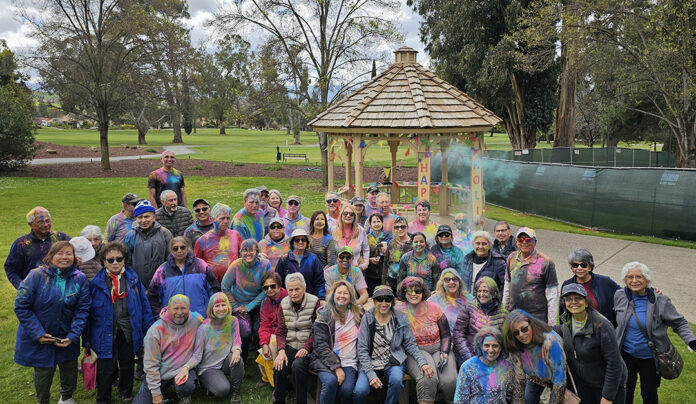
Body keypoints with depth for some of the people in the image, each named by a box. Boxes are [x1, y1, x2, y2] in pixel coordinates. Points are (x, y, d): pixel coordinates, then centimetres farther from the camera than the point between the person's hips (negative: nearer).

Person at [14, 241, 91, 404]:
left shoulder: (80, 279, -9)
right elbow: (21, 306, -13)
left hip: (67, 338, 3)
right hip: (39, 339, -2)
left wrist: (73, 336, -14)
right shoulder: (36, 276, -17)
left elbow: (82, 310, -6)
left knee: (70, 370, 16)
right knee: (43, 373, 12)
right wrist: (38, 333, -16)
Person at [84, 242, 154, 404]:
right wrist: (88, 341, -2)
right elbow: (88, 312, -2)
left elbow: (144, 304, 4)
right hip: (106, 332, -2)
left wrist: (149, 331, 3)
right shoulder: (96, 282, -5)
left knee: (128, 363, 17)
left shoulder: (133, 278, 0)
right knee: (107, 367, 3)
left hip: (129, 330, 2)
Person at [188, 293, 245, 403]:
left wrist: (237, 350, -29)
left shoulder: (233, 321, -8)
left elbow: (236, 342, -4)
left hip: (225, 363, 4)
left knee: (237, 359, -31)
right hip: (208, 368, -4)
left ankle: (236, 391, -7)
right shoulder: (204, 328, -18)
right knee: (223, 390, -29)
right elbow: (197, 356, -15)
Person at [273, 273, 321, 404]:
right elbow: (280, 332, 6)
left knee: (297, 366, -30)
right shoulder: (283, 304, 7)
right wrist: (281, 350, -11)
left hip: (308, 346, -3)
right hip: (290, 345, 3)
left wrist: (306, 348, -19)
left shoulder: (314, 302, -6)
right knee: (278, 367, -24)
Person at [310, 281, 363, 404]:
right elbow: (320, 345, -6)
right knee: (331, 381, -31)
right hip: (325, 360, -2)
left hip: (349, 362, 2)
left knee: (347, 389, -24)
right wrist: (336, 367, -14)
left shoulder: (358, 314, 9)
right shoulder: (324, 315, 0)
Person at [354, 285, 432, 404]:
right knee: (360, 391, -27)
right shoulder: (367, 318, -2)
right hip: (371, 364, -1)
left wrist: (422, 362, -11)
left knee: (396, 380, -33)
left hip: (393, 363, 1)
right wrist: (371, 374, -15)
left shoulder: (400, 318, 2)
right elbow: (362, 350, -3)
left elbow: (410, 344, 6)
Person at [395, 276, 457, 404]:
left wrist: (444, 352, -6)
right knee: (428, 379, -33)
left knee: (449, 381, -23)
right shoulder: (398, 310, -3)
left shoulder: (434, 308, 3)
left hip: (438, 350, 2)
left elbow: (446, 335, 11)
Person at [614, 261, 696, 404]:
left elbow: (679, 323, -7)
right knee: (625, 392, 18)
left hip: (650, 359, -2)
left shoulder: (660, 301, -17)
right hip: (626, 355, 2)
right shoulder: (619, 296, -9)